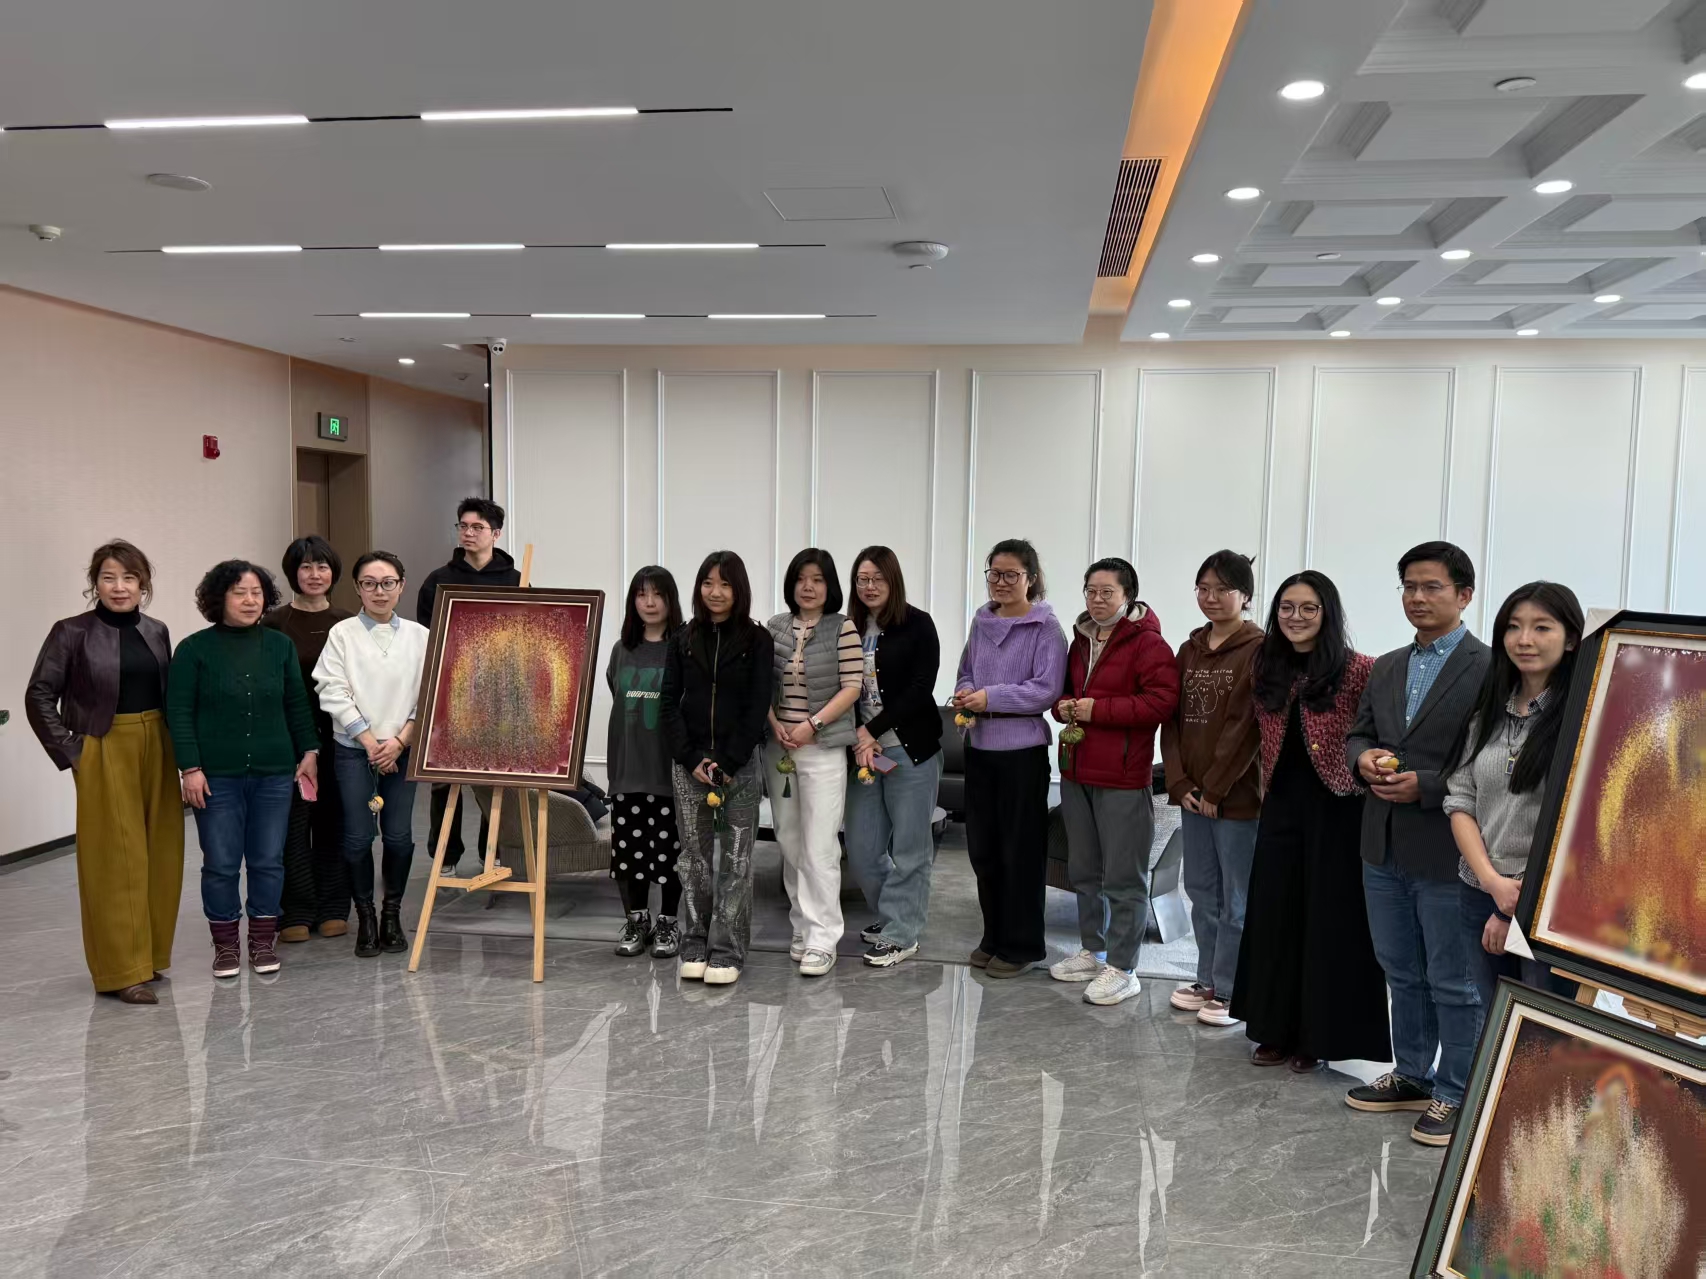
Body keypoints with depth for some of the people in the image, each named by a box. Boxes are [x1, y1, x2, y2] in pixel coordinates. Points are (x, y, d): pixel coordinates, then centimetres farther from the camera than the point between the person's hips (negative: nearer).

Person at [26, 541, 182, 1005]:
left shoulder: (157, 632, 8)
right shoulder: (72, 632, -6)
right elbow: (40, 696, -6)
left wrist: (177, 748, 2)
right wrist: (70, 753, -9)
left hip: (157, 752, 5)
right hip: (106, 755, -5)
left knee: (160, 857, 9)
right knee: (117, 861, -1)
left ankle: (150, 956, 23)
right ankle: (122, 970, 7)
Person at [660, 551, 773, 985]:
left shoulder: (756, 640, -1)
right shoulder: (684, 639, 7)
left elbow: (757, 706, -5)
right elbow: (669, 703, 4)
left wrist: (728, 762, -12)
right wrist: (691, 758, -7)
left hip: (739, 763, -2)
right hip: (689, 762, 2)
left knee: (736, 859, 1)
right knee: (693, 856, 7)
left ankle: (727, 953, 8)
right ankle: (695, 948, 16)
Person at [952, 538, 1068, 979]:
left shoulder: (1046, 628, -10)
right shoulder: (981, 621, 10)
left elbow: (1047, 690, -16)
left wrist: (989, 697, -19)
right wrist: (965, 694, -4)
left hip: (1022, 752, -6)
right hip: (979, 748, 7)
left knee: (1021, 850, 3)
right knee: (982, 847, 13)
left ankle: (1021, 945, 16)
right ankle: (994, 937, 29)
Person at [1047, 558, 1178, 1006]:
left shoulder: (1147, 644, -11)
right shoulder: (1081, 640, 14)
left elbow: (1162, 700, -21)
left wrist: (1097, 709, -20)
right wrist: (1063, 706, 3)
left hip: (1122, 778, -8)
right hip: (1076, 772, 8)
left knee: (1124, 878, 0)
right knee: (1083, 871, 18)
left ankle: (1122, 969, 10)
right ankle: (1093, 952, 32)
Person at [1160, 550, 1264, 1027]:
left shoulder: (1259, 650, -9)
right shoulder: (1190, 649, 12)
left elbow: (1246, 727, -14)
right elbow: (1173, 720, 10)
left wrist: (1214, 789, -13)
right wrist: (1180, 783, 0)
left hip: (1237, 794, -7)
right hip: (1193, 794, 7)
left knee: (1237, 899, 3)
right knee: (1202, 892, 16)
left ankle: (1230, 992, 15)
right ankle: (1208, 980, 29)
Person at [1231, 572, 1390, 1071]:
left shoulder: (1358, 670, -11)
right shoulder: (1267, 669, 7)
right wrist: (1267, 786, 13)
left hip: (1336, 810, -5)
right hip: (1281, 808, 5)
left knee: (1329, 922, 4)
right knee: (1274, 916, 10)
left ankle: (1319, 1036, 18)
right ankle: (1277, 1030, 23)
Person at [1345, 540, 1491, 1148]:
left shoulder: (1490, 670, -10)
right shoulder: (1386, 668, 12)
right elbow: (1357, 734, 15)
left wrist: (1424, 786, -21)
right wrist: (1365, 758, -7)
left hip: (1446, 852, -7)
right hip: (1384, 848, 7)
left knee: (1453, 982, 6)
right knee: (1402, 973, 19)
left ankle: (1455, 1096, 21)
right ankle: (1412, 1077, 34)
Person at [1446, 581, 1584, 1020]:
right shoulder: (1487, 712, 9)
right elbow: (1460, 802, 5)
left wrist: (1521, 910, -9)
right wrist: (1493, 882, -10)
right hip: (1481, 896, 5)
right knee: (1490, 1028, 16)